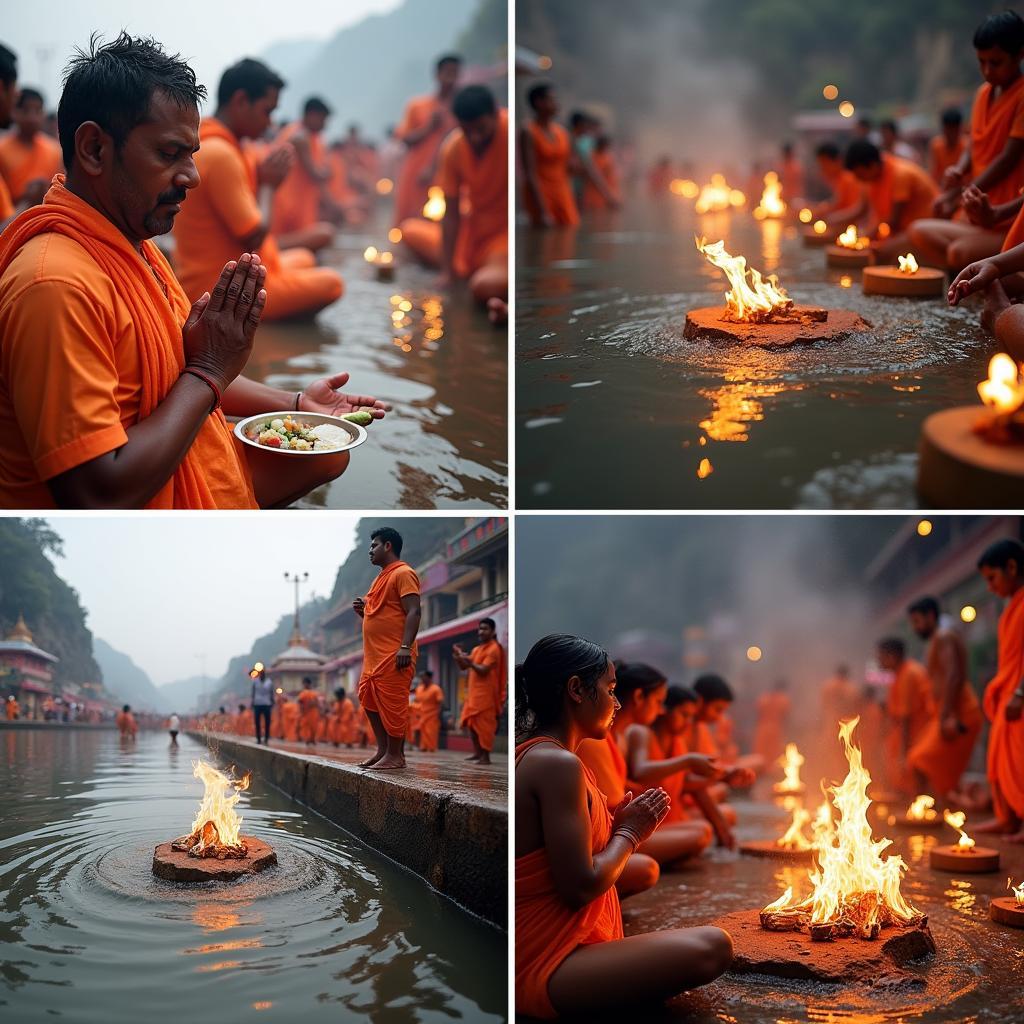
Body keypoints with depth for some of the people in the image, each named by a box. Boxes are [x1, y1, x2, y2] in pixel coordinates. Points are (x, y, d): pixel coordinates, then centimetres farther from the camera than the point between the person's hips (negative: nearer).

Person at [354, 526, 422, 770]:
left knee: (392, 704, -6)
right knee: (370, 701, 11)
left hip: (394, 655, -10)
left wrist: (405, 647, -25)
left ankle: (396, 755, 0)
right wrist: (363, 610, 10)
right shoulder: (382, 576, 22)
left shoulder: (403, 573, -9)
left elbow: (413, 612, -17)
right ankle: (382, 750, 18)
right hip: (374, 654, 10)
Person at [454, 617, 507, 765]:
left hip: (485, 693, -9)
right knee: (471, 723, 10)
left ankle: (486, 756, -11)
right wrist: (459, 657, 0)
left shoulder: (493, 649, -10)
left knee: (483, 724, -11)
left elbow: (483, 670, -19)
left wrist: (469, 661, -21)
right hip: (473, 693, 9)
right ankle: (477, 753, 18)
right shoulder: (476, 649, 17)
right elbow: (464, 667, 18)